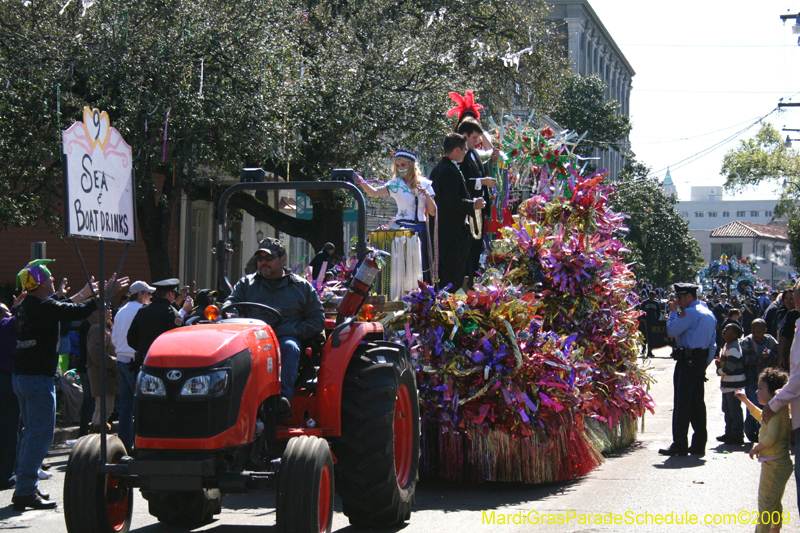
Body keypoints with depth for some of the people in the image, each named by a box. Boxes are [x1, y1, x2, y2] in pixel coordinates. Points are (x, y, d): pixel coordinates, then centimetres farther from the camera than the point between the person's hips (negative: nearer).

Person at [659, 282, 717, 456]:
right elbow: (713, 343, 21)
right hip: (701, 360, 9)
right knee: (697, 403, 11)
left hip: (687, 362, -9)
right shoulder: (709, 313, 18)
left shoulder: (690, 313, -13)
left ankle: (679, 445, -9)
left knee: (682, 403, -7)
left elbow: (672, 331, -15)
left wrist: (673, 311, -3)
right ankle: (699, 444, 12)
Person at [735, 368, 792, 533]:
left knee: (765, 505, -7)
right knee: (775, 504, 23)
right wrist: (746, 401, 28)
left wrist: (756, 449, -14)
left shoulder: (776, 411, -21)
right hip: (782, 463, 11)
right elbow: (760, 416, 33)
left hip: (773, 466, -11)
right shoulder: (778, 409, 11)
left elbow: (771, 438, -30)